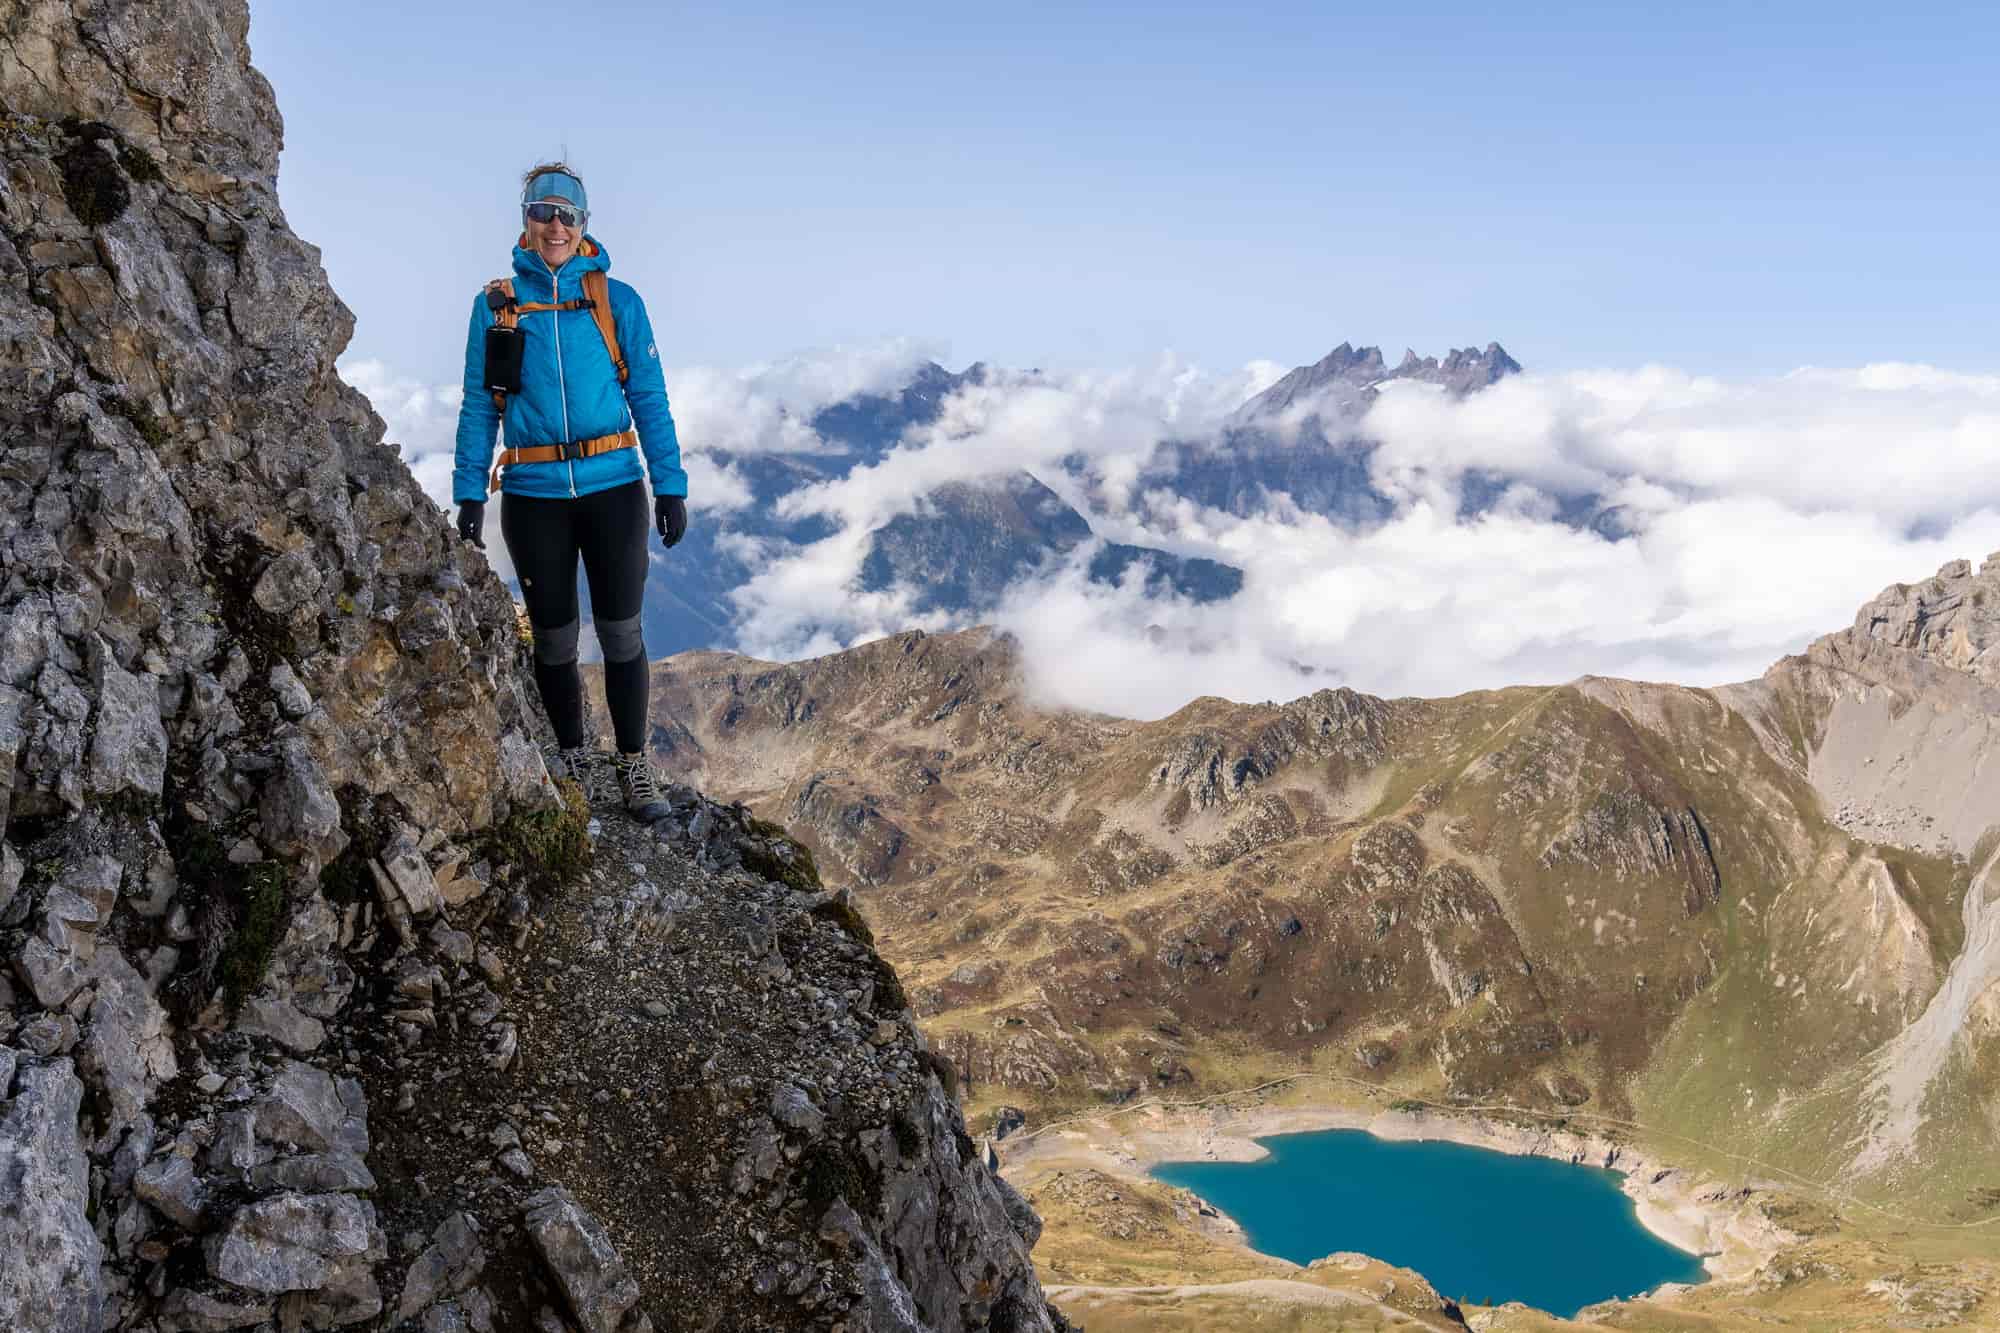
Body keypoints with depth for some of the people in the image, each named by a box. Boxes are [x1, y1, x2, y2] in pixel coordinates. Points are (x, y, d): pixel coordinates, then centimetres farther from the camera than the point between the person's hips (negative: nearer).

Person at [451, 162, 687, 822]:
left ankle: (633, 765, 16)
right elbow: (479, 407, 4)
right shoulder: (496, 303, 3)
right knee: (554, 638, 10)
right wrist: (470, 495, -2)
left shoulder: (617, 300, 1)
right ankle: (572, 757, 27)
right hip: (533, 495, 1)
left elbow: (650, 400, 2)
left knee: (621, 633, 3)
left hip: (613, 487, -1)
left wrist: (671, 487, -4)